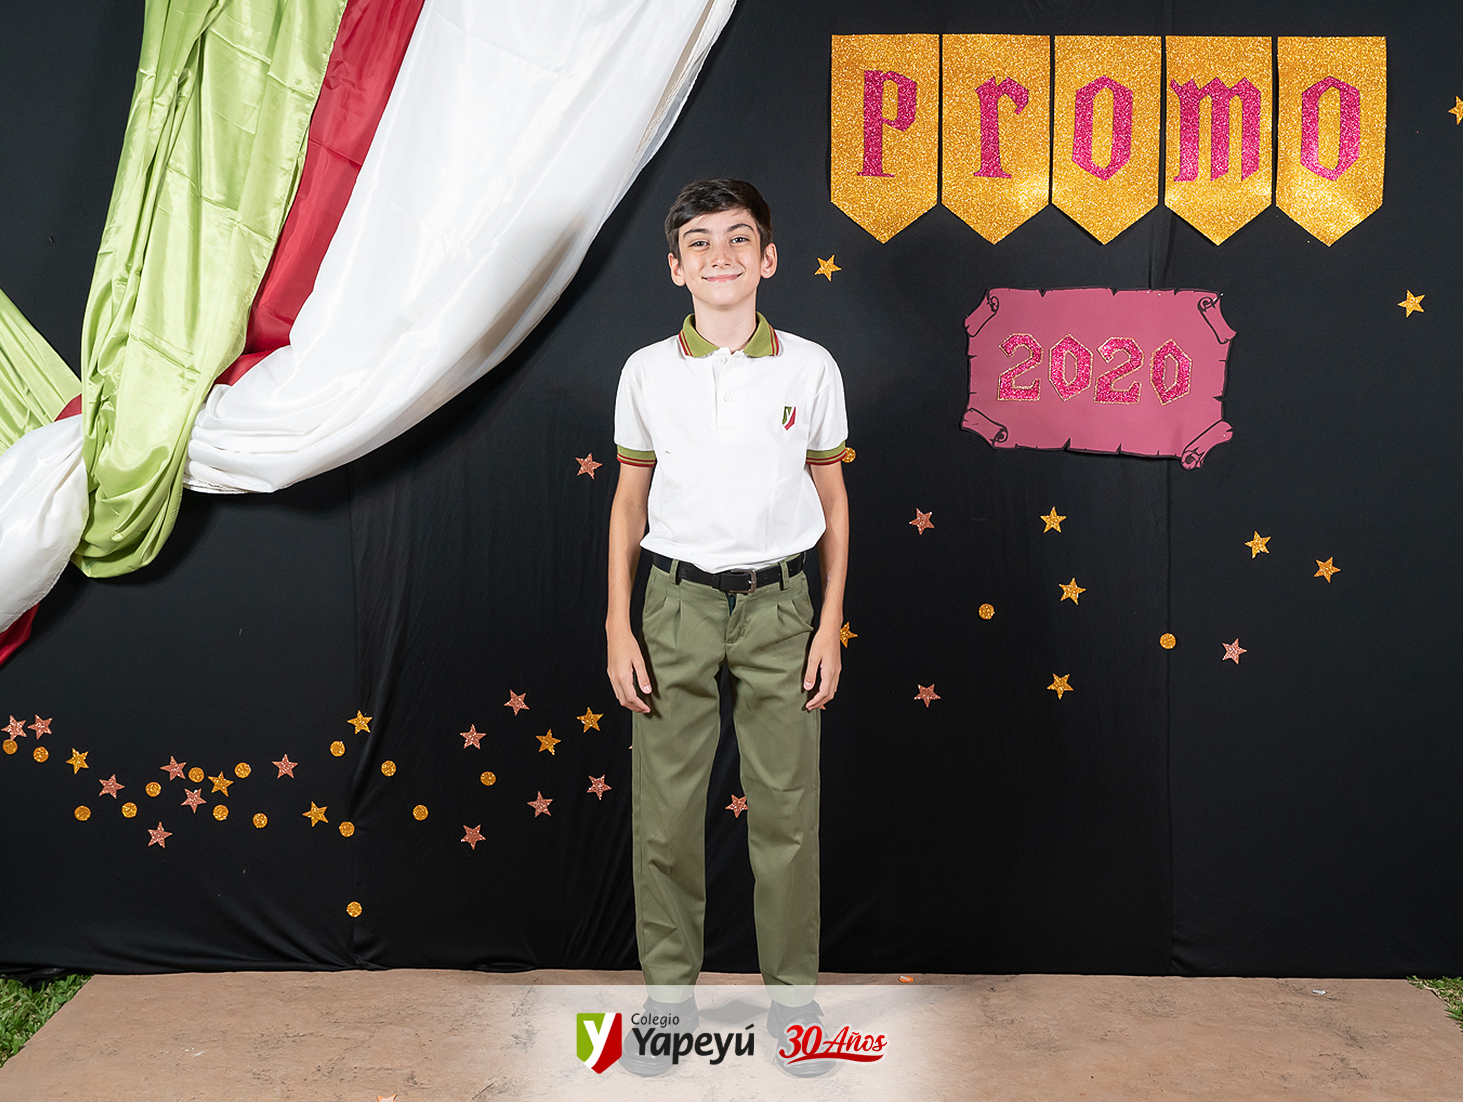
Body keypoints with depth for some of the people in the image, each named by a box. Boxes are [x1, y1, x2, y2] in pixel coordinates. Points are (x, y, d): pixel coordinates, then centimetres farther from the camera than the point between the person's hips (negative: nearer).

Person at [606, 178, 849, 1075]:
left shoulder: (809, 367, 1)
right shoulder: (648, 371, 3)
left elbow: (832, 498, 7)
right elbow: (630, 502, 8)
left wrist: (831, 626, 2)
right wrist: (618, 626, 2)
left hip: (778, 607, 0)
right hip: (677, 606, 1)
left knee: (785, 809, 4)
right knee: (665, 811, 4)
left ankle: (793, 996, 19)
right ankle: (670, 994, 20)